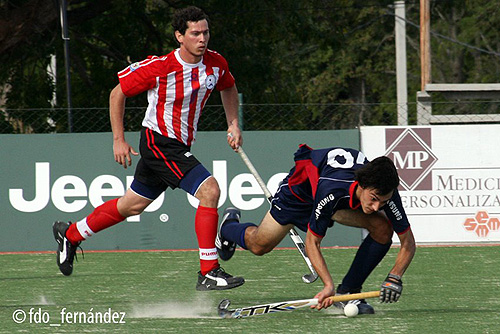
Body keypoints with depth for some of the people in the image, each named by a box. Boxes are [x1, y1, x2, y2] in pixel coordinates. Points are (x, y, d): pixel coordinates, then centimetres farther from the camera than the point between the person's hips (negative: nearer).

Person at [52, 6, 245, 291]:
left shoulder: (216, 63, -5)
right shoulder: (159, 67, -22)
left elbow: (228, 88, 20)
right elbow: (118, 93, -9)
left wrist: (234, 124, 9)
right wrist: (119, 140, -10)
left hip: (180, 146, 7)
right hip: (159, 142, -7)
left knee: (133, 205, 20)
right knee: (210, 190, -21)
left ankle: (70, 234, 40)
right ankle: (209, 273, -18)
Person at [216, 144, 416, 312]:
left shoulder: (386, 193, -36)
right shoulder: (331, 190, -47)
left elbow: (408, 242, -27)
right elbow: (312, 243, -34)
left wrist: (394, 278, -44)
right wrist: (328, 285, -44)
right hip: (303, 186, -3)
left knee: (383, 228, -23)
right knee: (259, 246, 9)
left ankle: (348, 292, -9)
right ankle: (229, 226, 47)